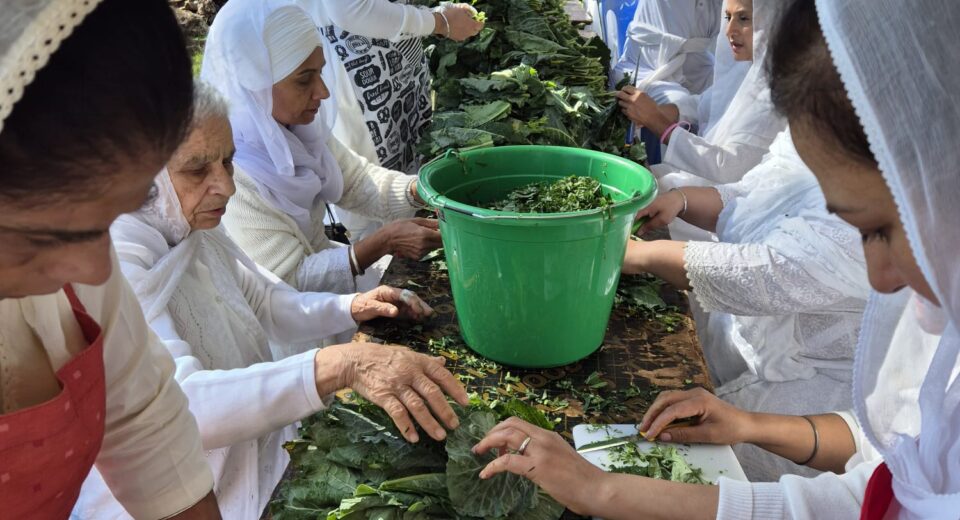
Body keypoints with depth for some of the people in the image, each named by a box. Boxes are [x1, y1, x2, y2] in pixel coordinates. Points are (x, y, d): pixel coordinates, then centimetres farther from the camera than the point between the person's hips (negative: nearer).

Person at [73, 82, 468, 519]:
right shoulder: (113, 267, -25)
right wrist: (339, 365, -48)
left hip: (252, 460, 8)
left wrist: (349, 308, -3)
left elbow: (265, 305, 15)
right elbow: (179, 404, -39)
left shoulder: (194, 233, 1)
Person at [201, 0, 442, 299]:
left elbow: (355, 181, 3)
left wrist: (422, 191, -14)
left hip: (320, 264, 7)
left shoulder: (298, 124, -8)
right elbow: (289, 283, -25)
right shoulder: (227, 175, -30)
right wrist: (385, 242, -27)